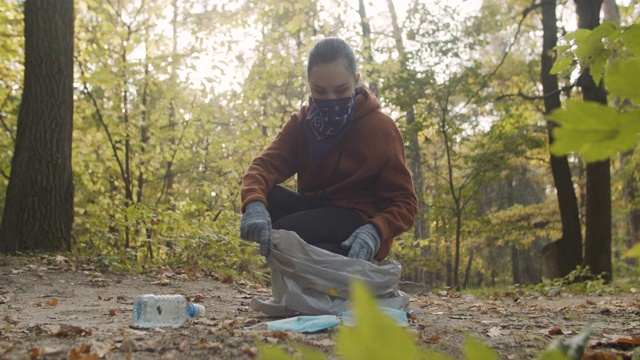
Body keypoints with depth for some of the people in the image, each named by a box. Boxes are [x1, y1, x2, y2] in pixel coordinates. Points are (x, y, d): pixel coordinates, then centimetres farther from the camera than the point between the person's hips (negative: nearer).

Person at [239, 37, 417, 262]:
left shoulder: (380, 128, -10)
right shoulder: (302, 122, 2)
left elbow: (403, 201, -10)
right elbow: (266, 164, -13)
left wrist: (375, 231, -33)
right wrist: (254, 204, -37)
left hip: (360, 223, -5)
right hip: (315, 213, 5)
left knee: (283, 232, -29)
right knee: (266, 197, -24)